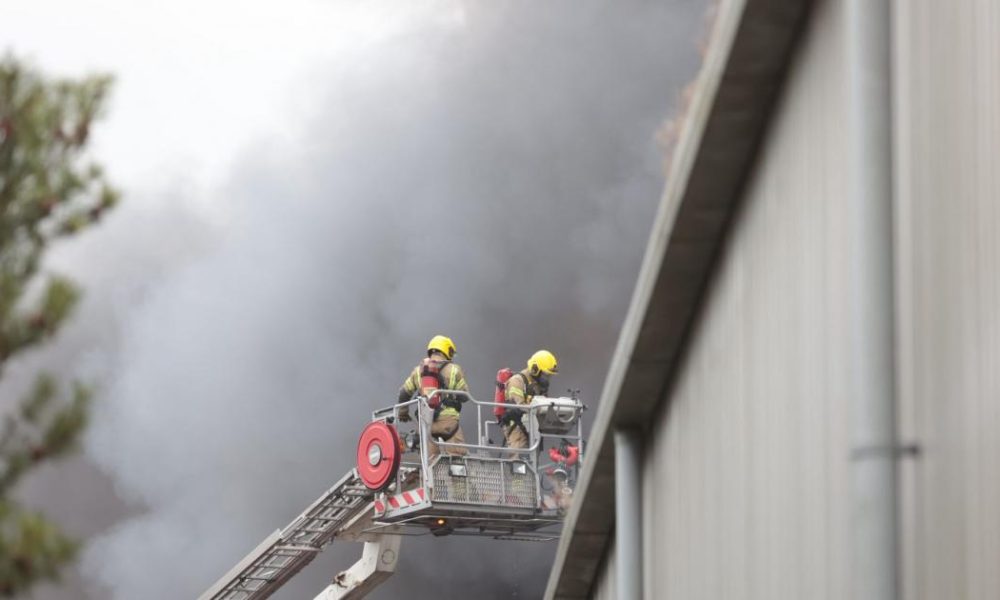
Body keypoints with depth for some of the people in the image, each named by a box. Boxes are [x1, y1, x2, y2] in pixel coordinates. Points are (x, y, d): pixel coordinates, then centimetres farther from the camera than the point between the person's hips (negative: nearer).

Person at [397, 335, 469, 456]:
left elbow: (405, 392, 18)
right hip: (448, 419, -4)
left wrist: (403, 411, 36)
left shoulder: (419, 370, 11)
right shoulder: (453, 370, -2)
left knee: (430, 456, 10)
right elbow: (464, 395, 0)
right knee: (458, 455, -3)